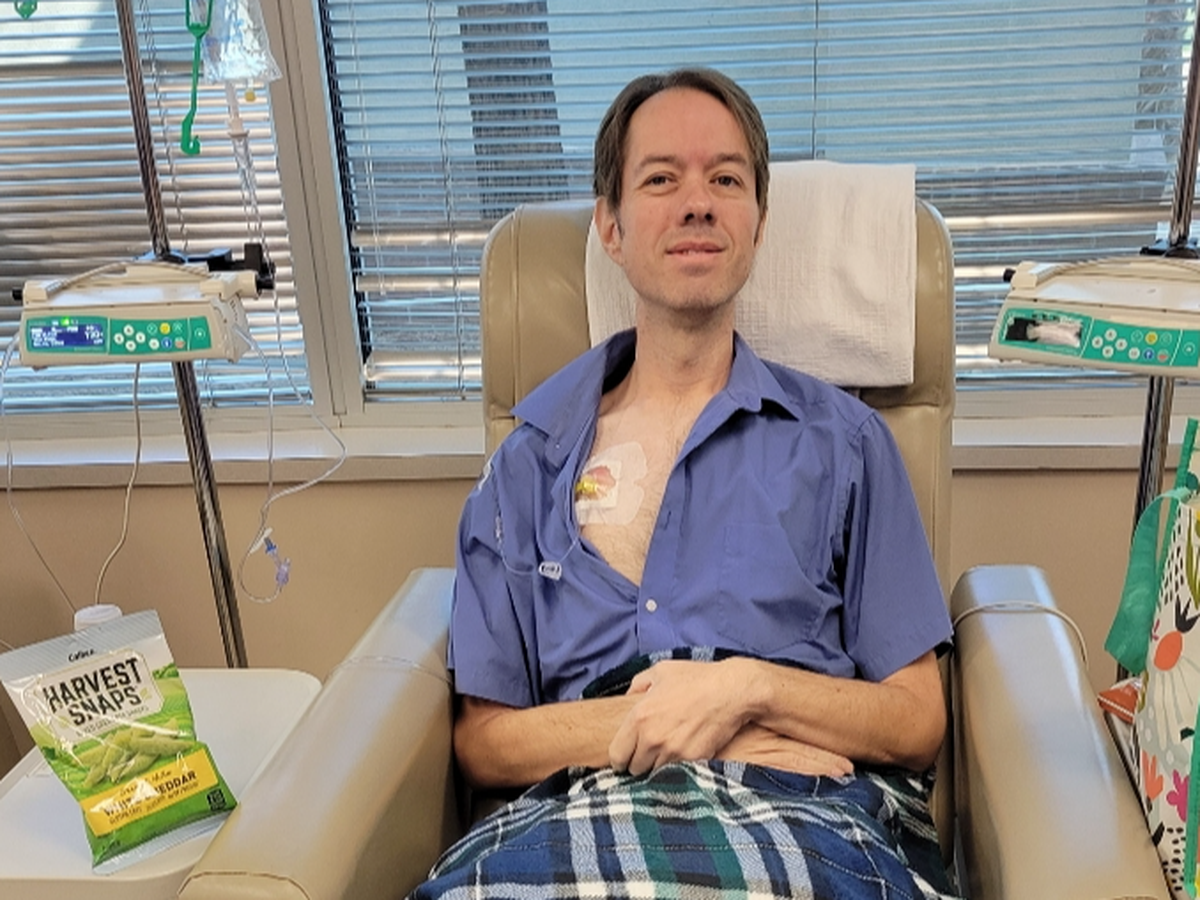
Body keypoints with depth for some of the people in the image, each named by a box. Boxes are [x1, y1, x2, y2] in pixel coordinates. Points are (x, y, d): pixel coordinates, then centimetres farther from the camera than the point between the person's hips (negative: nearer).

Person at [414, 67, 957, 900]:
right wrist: (648, 716, -8)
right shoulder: (531, 462, 12)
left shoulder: (842, 440, 10)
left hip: (803, 822, 1)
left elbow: (918, 724, 8)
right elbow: (480, 741, 8)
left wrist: (752, 687, -10)